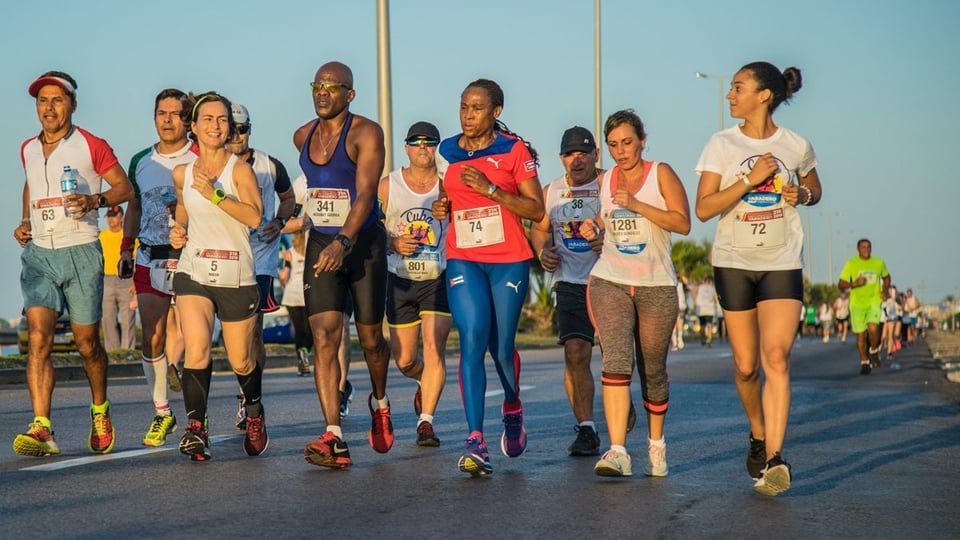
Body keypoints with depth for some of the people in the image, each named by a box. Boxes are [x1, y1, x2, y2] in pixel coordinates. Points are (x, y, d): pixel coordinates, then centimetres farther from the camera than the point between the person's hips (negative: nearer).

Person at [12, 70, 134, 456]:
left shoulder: (91, 146, -1)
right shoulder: (28, 150, 13)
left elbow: (125, 188, 3)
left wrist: (94, 200, -16)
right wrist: (25, 221, 14)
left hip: (81, 253, -3)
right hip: (39, 254, 3)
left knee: (87, 343, 5)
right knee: (38, 338, -13)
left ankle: (100, 412, 31)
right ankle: (41, 429, -18)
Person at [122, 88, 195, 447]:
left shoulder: (201, 160, 0)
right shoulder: (141, 162, 14)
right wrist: (127, 246, 14)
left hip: (189, 258, -4)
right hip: (149, 258, 4)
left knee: (184, 333, -8)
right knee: (152, 337, 2)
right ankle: (161, 412, 11)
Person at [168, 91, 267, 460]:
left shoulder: (239, 168, -5)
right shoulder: (182, 173, 7)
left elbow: (254, 216, -19)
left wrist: (214, 194, -24)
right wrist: (177, 229, 10)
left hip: (237, 277, -2)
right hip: (193, 274, 2)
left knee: (241, 362, 9)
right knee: (196, 351, -21)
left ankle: (254, 414, 39)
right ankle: (195, 428, -18)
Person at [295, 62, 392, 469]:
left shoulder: (366, 133, -11)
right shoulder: (303, 137, 8)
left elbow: (365, 194, -22)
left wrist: (344, 242, -37)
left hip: (364, 243, -4)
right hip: (321, 244, 4)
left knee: (370, 339, 8)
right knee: (324, 337, -11)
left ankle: (380, 402, 40)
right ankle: (334, 439, -16)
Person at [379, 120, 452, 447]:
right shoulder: (387, 185, 3)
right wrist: (393, 243, -13)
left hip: (439, 279, -2)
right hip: (400, 279, 2)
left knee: (434, 351, -14)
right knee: (404, 361, 8)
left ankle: (426, 422, -5)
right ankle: (427, 384, 42)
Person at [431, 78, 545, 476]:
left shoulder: (514, 151, -2)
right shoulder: (446, 153, 10)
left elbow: (537, 209, -6)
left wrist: (490, 189, -16)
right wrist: (441, 207, 2)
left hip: (509, 260, -2)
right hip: (463, 260, 2)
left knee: (501, 345, 7)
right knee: (472, 340, -14)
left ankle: (512, 408, 39)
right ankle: (475, 440, -17)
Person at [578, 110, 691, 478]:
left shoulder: (660, 174, -1)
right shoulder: (605, 180, 10)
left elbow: (683, 223, -12)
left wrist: (636, 204, -19)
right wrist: (594, 229, 3)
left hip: (656, 285, -1)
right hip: (610, 282, 2)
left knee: (653, 371, 8)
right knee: (616, 361, -17)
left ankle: (656, 442, 31)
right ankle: (617, 451, -24)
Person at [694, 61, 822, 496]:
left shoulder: (796, 147, 1)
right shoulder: (722, 145, -1)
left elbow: (814, 191, 20)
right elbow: (703, 208, -9)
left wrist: (803, 194, -4)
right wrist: (750, 180, -18)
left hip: (781, 265, -1)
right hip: (733, 263, 1)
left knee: (776, 359, -17)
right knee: (745, 366, 6)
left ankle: (774, 460, -21)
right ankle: (758, 436, 32)